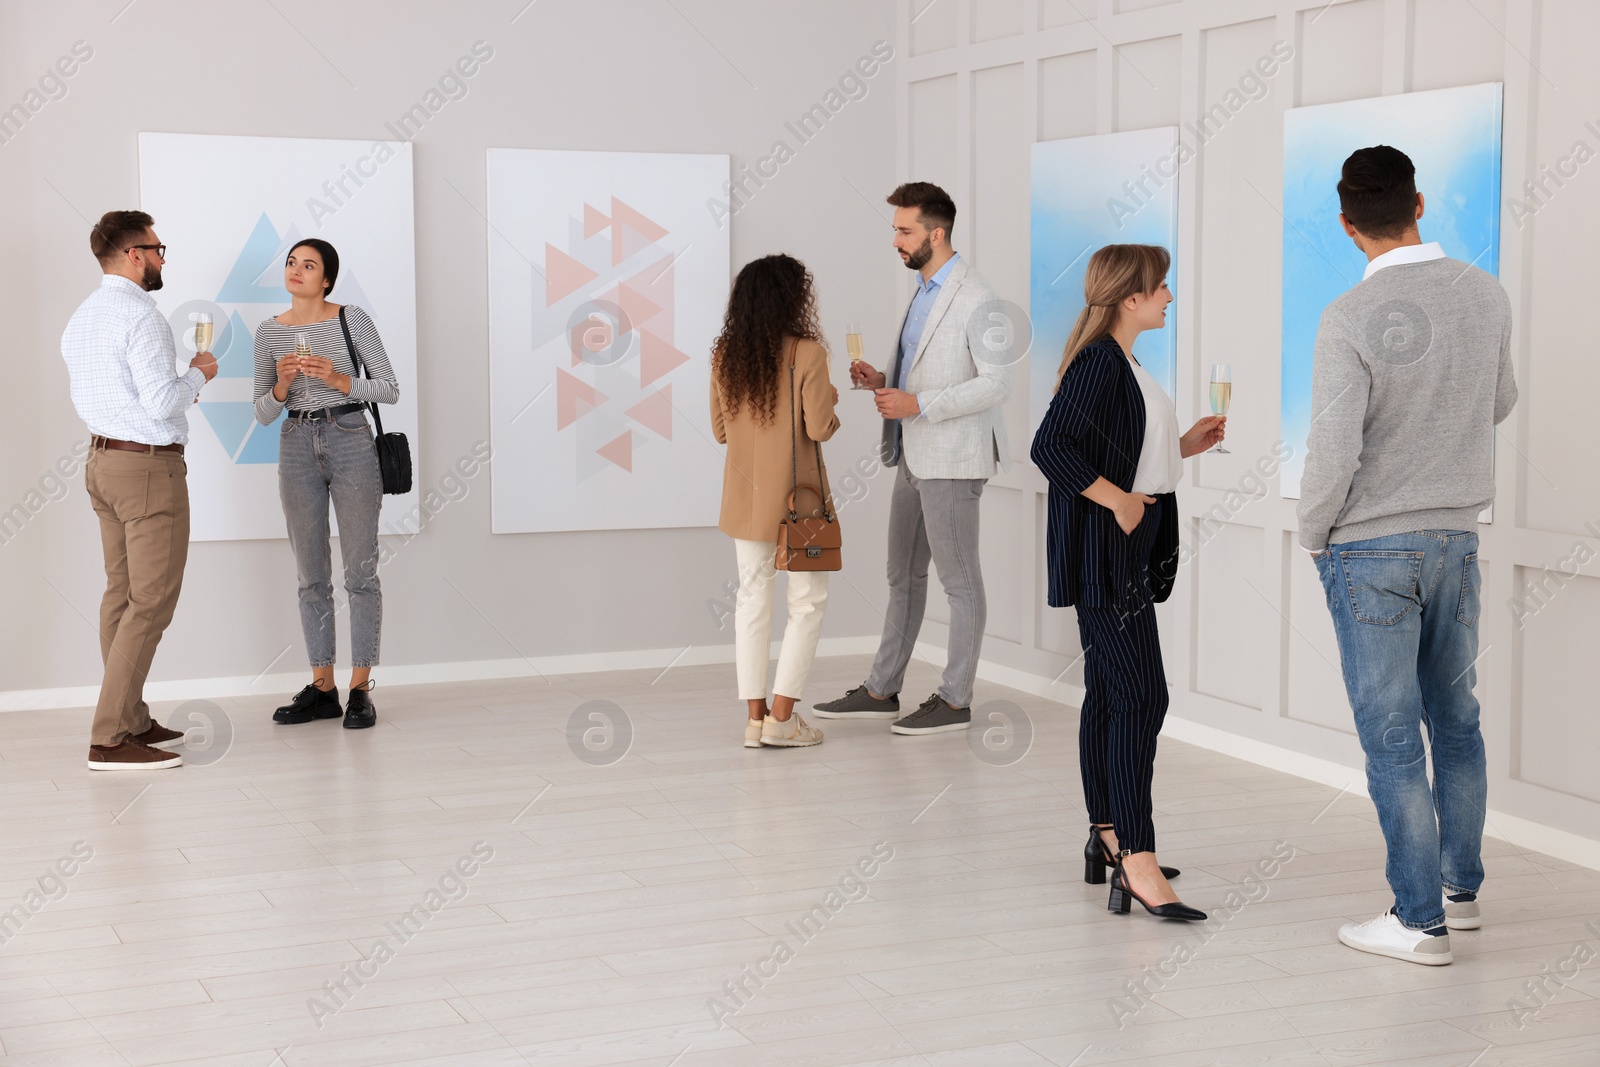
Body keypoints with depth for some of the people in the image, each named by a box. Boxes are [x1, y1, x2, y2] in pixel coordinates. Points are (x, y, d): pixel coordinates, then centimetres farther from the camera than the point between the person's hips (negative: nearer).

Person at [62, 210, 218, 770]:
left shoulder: (82, 317, 13)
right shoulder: (140, 317, -17)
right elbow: (162, 403, -23)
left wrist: (178, 382, 18)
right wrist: (197, 373, -5)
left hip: (102, 457, 10)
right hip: (149, 466, -10)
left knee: (122, 593, 12)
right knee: (152, 600, -8)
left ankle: (131, 722, 17)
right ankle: (110, 738, -10)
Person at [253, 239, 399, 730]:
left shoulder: (352, 320, -2)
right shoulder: (269, 332, 7)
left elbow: (390, 389, -2)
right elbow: (262, 414, 8)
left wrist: (340, 380, -17)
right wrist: (281, 384, -12)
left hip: (351, 441, -3)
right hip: (297, 449, 4)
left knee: (360, 570, -1)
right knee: (311, 575, 7)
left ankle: (361, 689, 4)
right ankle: (322, 689, 14)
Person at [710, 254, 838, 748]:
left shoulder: (725, 355, 1)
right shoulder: (807, 353, -14)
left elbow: (721, 430, 8)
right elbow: (819, 429, -16)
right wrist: (830, 404, 5)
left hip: (745, 495, 5)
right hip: (796, 495, -5)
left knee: (752, 598, 10)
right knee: (808, 601, 6)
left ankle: (754, 716, 10)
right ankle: (781, 717, 1)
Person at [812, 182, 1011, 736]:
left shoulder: (975, 299, -16)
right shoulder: (925, 290, 14)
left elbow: (996, 383, -21)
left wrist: (918, 404, -23)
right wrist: (883, 381, 4)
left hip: (952, 460, -10)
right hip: (914, 457, 10)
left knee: (959, 581, 1)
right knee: (903, 575, 15)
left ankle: (956, 700, 10)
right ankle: (881, 690, 23)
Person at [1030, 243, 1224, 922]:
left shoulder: (1121, 362, 15)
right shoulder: (1100, 362, -16)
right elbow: (1052, 447, -26)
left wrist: (1184, 446, 15)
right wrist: (1120, 501, -22)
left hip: (1126, 555, 11)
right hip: (1103, 553, -11)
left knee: (1110, 690, 14)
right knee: (1140, 694, -13)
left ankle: (1108, 840, 23)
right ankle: (1138, 864, -14)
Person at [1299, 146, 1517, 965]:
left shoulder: (1351, 321, -19)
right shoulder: (1486, 296, -1)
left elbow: (1333, 452, -20)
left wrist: (1313, 532, -3)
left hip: (1369, 551, -6)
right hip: (1457, 537, 6)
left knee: (1391, 735, 1)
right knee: (1454, 718, 17)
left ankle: (1420, 920, 7)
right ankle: (1461, 887, 30)